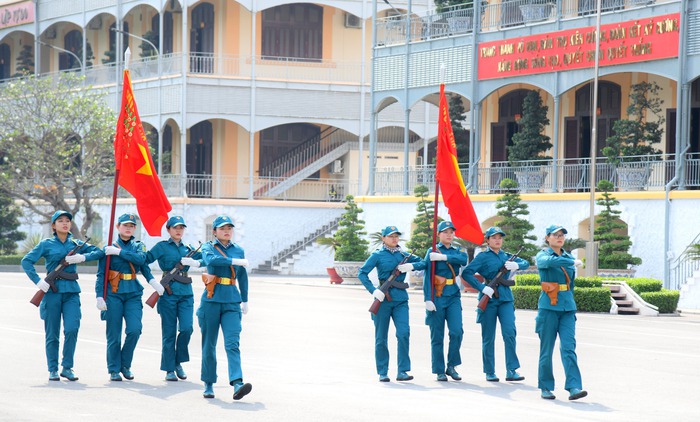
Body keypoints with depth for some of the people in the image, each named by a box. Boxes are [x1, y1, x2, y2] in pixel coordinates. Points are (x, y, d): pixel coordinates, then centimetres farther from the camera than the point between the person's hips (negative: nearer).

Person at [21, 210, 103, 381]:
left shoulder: (76, 243, 11)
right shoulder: (46, 244, 3)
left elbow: (98, 252, 6)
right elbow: (26, 261, -1)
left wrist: (83, 257, -10)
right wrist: (38, 281, -12)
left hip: (71, 291, 2)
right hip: (52, 290, -2)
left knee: (72, 329, -12)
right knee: (52, 333, 2)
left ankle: (67, 367, 1)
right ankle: (53, 370, 13)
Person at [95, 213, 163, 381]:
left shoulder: (138, 246, 12)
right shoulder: (109, 248, 5)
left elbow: (141, 259, -11)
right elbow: (101, 275, 2)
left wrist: (119, 252, -14)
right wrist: (100, 296, -7)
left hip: (133, 294, 2)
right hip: (113, 293, -1)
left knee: (134, 329, -12)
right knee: (114, 335, -1)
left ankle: (125, 365, 8)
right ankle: (114, 370, 11)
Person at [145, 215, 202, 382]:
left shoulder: (188, 249, 16)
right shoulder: (162, 247, 4)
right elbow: (144, 260, -3)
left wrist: (195, 262, -2)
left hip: (186, 293, 3)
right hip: (168, 293, -3)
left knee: (186, 329, -8)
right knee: (169, 333, 0)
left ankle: (178, 362, 12)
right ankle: (169, 369, 8)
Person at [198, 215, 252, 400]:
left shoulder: (238, 250, 12)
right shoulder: (208, 247, 2)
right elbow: (210, 260, -22)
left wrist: (245, 300, 26)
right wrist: (236, 261, -21)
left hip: (232, 303, 2)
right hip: (212, 300, -1)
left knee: (232, 343, -12)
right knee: (209, 345, 5)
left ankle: (237, 384, -24)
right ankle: (208, 385, 17)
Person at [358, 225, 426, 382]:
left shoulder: (403, 255, 12)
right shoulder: (378, 255, 0)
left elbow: (423, 263, 13)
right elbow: (362, 273, -5)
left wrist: (411, 266, -7)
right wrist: (373, 290, -16)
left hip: (400, 299, 3)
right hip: (384, 299, -3)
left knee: (403, 333, -11)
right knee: (381, 338, 3)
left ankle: (402, 371, -6)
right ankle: (382, 373, 12)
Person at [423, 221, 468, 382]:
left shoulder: (457, 251, 12)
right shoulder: (432, 252, 2)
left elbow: (463, 260, -12)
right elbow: (427, 276, -5)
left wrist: (444, 257, -22)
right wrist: (428, 299, -14)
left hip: (453, 296, 3)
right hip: (437, 296, -3)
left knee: (457, 331, -10)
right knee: (437, 336, 0)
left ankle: (451, 366, 5)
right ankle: (440, 371, 8)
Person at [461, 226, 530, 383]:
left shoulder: (506, 256, 14)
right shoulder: (483, 257, -1)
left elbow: (526, 263, 13)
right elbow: (466, 273, -9)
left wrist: (516, 265, -10)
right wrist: (482, 288, -18)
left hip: (505, 298, 3)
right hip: (489, 298, -3)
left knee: (510, 332, -10)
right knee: (488, 337, 2)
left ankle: (511, 371, -8)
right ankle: (489, 372, 12)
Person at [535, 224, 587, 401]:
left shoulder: (569, 257, 13)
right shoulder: (542, 256, -1)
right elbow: (549, 262, -26)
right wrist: (573, 262, -28)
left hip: (568, 308, 3)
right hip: (548, 308, -3)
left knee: (568, 348, -8)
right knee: (547, 350, 1)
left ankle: (573, 387, -16)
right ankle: (545, 388, 12)